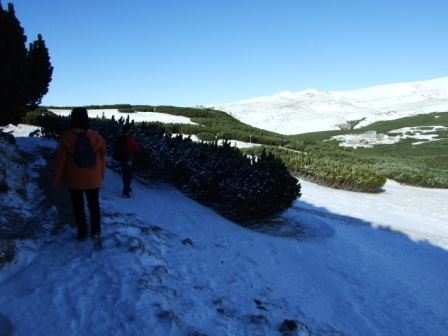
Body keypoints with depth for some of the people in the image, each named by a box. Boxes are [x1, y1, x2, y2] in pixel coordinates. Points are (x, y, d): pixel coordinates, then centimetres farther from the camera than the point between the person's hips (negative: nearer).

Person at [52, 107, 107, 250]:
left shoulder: (66, 137, -13)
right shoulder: (96, 136, -7)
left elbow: (59, 160, -8)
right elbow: (102, 157, 2)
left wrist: (56, 179, 4)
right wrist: (101, 175, 16)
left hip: (74, 180, -1)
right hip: (93, 179, 1)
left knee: (78, 207, 15)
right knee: (94, 206, 12)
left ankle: (82, 234, 24)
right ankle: (96, 232, -4)